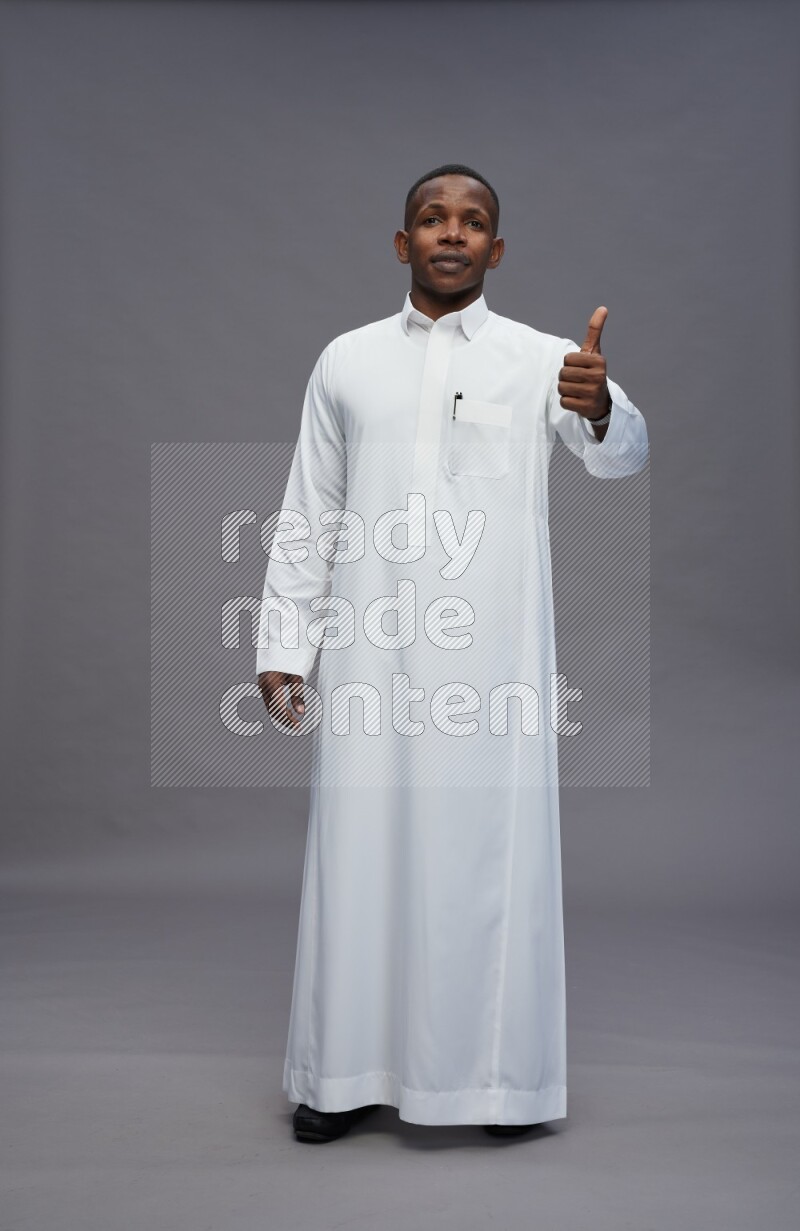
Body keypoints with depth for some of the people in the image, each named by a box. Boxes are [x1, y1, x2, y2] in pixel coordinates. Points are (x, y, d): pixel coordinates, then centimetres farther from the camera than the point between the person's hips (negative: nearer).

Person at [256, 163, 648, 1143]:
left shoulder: (543, 358, 4)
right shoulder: (347, 361, 11)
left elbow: (622, 453, -14)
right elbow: (306, 519, 11)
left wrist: (598, 408, -38)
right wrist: (282, 649, 5)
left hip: (493, 654, -1)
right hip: (371, 650, 2)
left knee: (491, 853, 4)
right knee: (362, 852, 5)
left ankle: (499, 1072, 19)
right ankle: (349, 1071, 19)